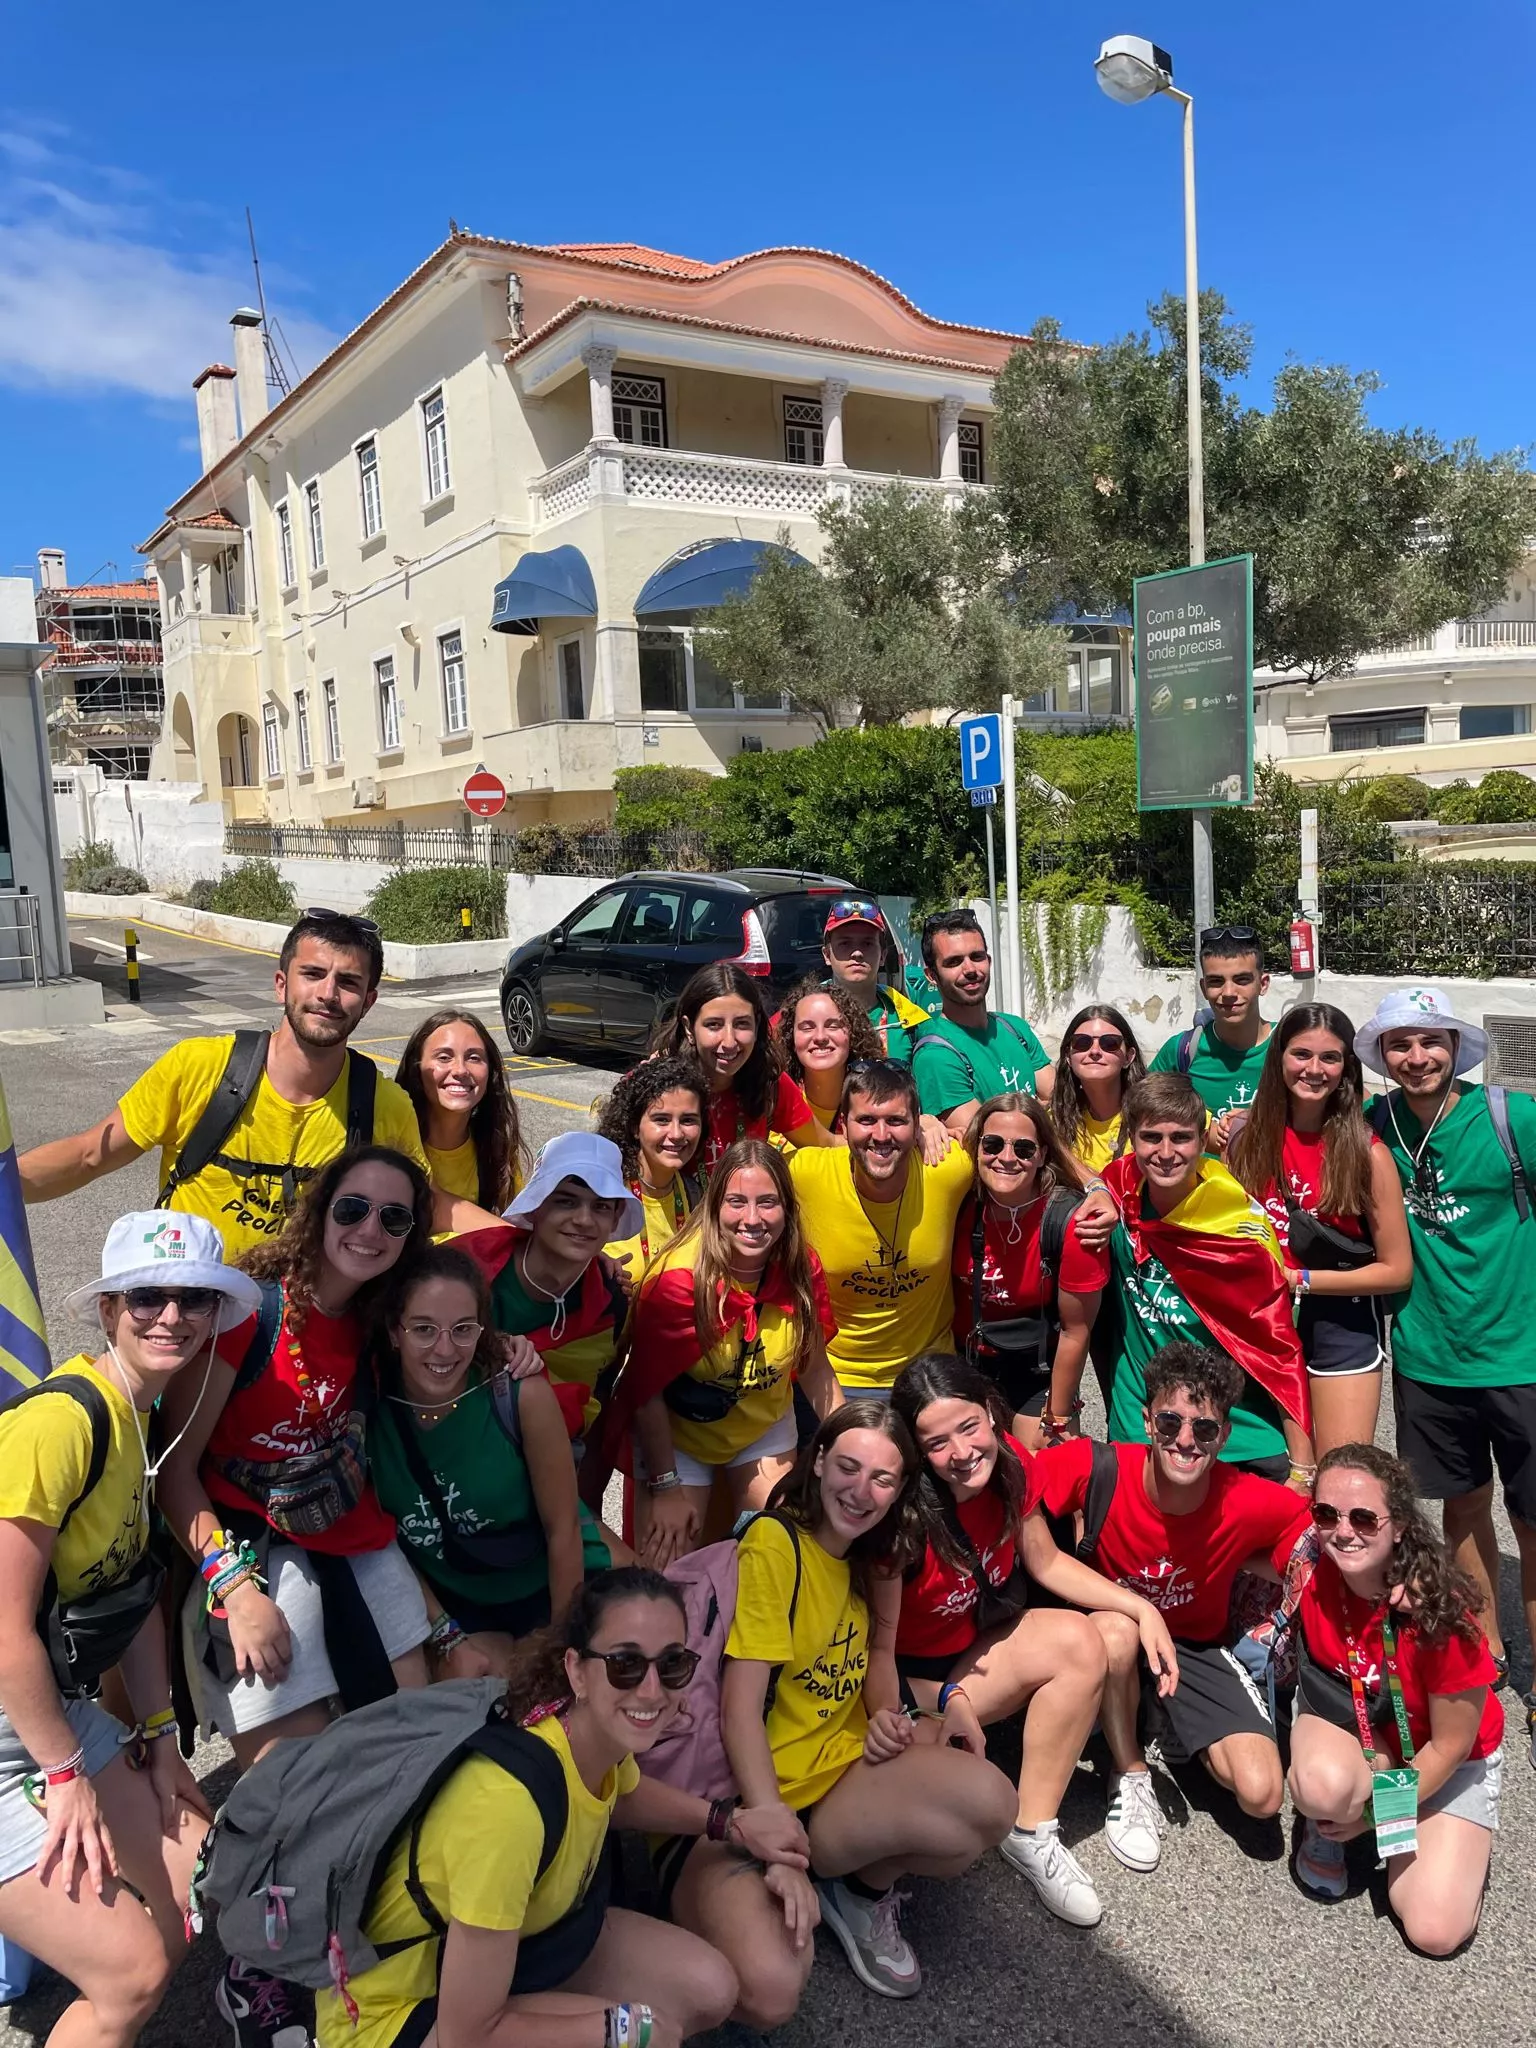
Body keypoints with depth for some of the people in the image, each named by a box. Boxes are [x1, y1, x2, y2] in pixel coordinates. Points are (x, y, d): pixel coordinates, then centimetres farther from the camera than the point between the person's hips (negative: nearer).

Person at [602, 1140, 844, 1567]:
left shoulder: (801, 1268, -17)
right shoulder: (678, 1279, -31)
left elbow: (815, 1369, -5)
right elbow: (646, 1390, -21)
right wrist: (665, 1487, -16)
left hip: (764, 1428, 4)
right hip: (676, 1432, -4)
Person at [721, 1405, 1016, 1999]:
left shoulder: (859, 1557, 9)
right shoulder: (774, 1543, -17)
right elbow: (739, 1706, -21)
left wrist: (884, 1716, -5)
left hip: (854, 1760, 8)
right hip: (794, 1789, -8)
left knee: (990, 1800, -16)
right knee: (986, 1806, -23)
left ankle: (864, 1888, 7)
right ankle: (860, 1892, 3)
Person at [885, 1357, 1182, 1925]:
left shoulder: (1009, 1463, -12)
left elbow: (1047, 1562, 3)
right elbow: (877, 1648, -22)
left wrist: (1142, 1608, -7)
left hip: (973, 1643, 6)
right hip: (911, 1677, -5)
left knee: (1082, 1642, -20)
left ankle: (1032, 1834, -9)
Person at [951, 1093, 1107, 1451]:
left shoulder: (1070, 1220, -24)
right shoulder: (962, 1201, -17)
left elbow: (1075, 1330, -15)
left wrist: (1056, 1422, -9)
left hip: (1038, 1368, -2)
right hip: (964, 1358, 3)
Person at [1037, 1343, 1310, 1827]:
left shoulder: (1252, 1505, -25)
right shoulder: (1097, 1469, -29)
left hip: (1196, 1646, 1)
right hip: (1109, 1637, -1)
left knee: (1261, 1795, -17)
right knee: (1116, 1630, -37)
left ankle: (1176, 1730, 15)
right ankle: (1131, 1772, -10)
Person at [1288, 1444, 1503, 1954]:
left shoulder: (1440, 1612, -31)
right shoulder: (1311, 1575, -24)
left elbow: (1449, 1746, -17)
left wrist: (1376, 1814, -10)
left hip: (1445, 1761, -1)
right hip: (1349, 1725, 1)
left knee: (1436, 1932, -12)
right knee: (1323, 1787, -35)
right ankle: (1325, 1826, 1)